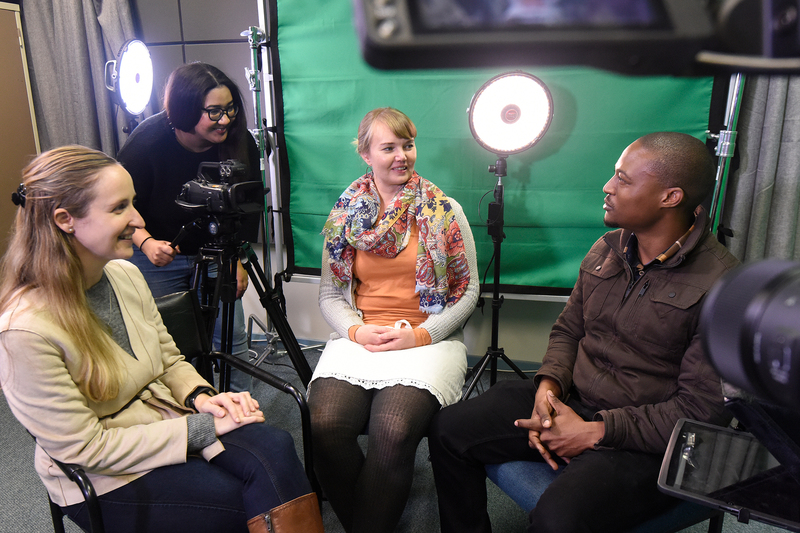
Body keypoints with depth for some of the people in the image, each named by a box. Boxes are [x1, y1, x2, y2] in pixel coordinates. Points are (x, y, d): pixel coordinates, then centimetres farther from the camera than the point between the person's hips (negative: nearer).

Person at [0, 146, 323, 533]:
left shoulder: (125, 274, -1)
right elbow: (84, 448, -20)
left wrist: (201, 397, -11)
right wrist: (204, 427, -21)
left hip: (168, 417, 6)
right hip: (101, 481, -5)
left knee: (275, 448, -22)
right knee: (247, 501, -22)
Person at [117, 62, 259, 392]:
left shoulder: (240, 142, -15)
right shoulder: (147, 142, -23)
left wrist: (238, 260, -4)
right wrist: (146, 242, -31)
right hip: (158, 255, -2)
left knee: (232, 336, 2)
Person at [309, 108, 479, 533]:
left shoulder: (445, 210, 3)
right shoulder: (346, 213, 9)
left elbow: (467, 291, 3)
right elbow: (329, 293, 11)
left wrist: (420, 335, -11)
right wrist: (356, 330, -9)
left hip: (428, 337, -2)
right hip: (357, 336, 2)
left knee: (393, 431, -29)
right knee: (326, 424, -24)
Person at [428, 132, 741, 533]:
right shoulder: (605, 250, 7)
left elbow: (702, 409, -16)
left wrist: (594, 432, -18)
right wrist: (548, 386, -6)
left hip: (647, 440, -6)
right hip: (569, 403, 6)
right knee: (450, 429, -5)